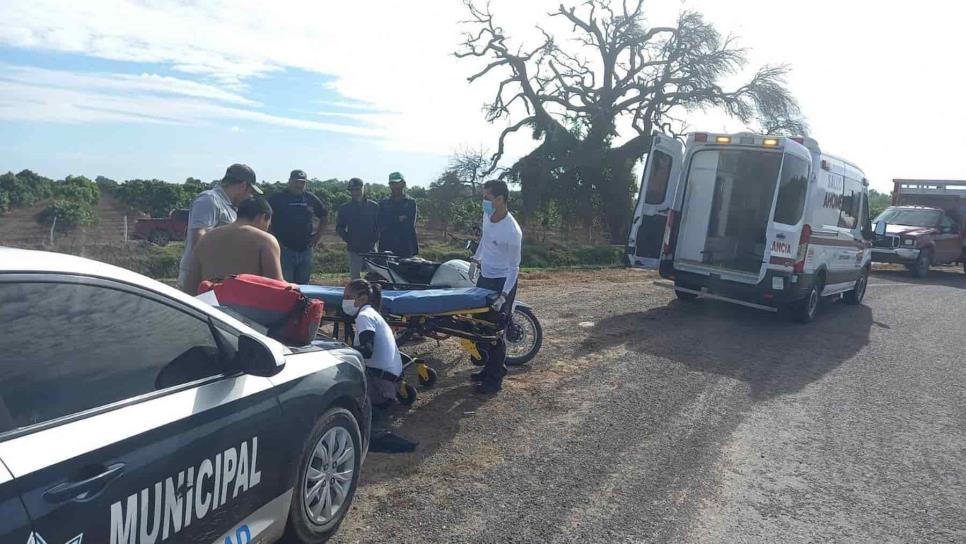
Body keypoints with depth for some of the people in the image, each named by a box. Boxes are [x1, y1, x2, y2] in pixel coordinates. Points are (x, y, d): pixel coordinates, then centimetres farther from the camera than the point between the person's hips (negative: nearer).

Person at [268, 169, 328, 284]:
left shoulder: (311, 199, 8)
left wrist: (319, 234, 12)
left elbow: (324, 215, 21)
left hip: (305, 250, 4)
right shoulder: (277, 198, -3)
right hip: (285, 249, -4)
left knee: (303, 285, 12)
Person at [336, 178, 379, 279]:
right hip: (354, 249, 0)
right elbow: (339, 227, 11)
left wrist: (374, 239, -4)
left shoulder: (374, 206, 6)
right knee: (355, 276, 2)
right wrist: (348, 239, -3)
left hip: (371, 248, 0)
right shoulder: (344, 208, 7)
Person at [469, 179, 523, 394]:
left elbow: (514, 267, -20)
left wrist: (504, 295, -24)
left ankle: (495, 379, 9)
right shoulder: (487, 216, -4)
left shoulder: (512, 232, -27)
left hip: (502, 281, -8)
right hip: (484, 277, 8)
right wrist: (476, 259, 18)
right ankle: (490, 367, 31)